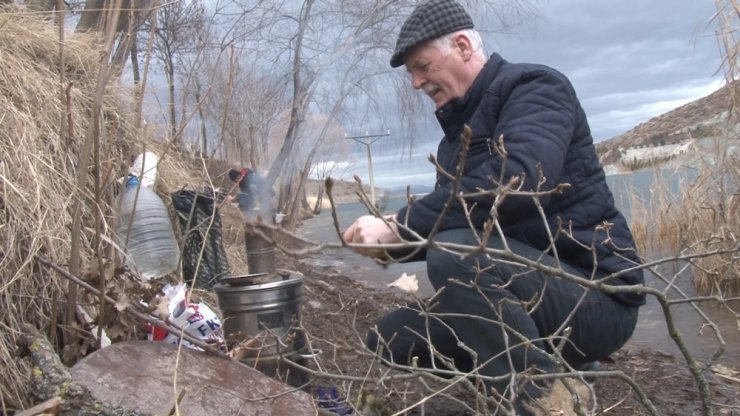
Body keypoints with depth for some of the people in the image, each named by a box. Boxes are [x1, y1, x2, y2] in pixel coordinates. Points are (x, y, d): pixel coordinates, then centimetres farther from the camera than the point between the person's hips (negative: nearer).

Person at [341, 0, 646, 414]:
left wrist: (401, 225, -27)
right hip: (520, 298, 9)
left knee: (453, 254, -33)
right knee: (391, 338, 6)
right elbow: (453, 225, 18)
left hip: (594, 295, -9)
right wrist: (395, 240, -2)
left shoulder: (533, 86, -10)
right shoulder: (460, 129, 15)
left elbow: (517, 182, -31)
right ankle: (547, 364, 7)